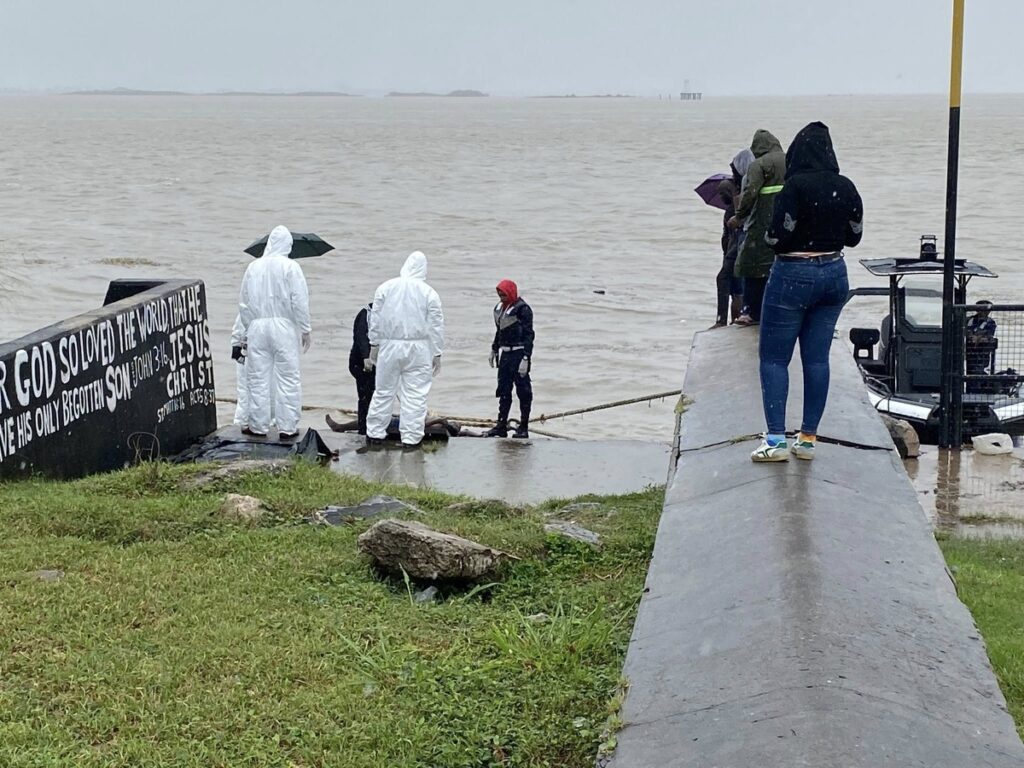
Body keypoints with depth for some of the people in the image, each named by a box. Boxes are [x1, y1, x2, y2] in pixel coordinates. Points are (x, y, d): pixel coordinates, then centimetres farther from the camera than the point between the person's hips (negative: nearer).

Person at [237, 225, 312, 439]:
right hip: (284, 327, -3)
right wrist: (305, 329, 0)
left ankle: (258, 425, 13)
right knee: (287, 377, 3)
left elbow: (243, 303, 8)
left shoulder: (254, 267, 4)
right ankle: (287, 427, 4)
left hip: (257, 327, 3)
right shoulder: (290, 268, -7)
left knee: (258, 377, 8)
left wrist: (247, 330, 18)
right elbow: (300, 301, -8)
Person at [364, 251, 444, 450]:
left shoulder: (385, 288, 1)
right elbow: (436, 326, -1)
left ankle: (375, 435, 16)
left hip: (390, 346, 2)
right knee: (415, 395, 3)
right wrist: (437, 353, 6)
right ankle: (411, 438, 4)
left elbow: (376, 320, 5)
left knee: (384, 391, 11)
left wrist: (374, 346, 13)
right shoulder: (428, 293, -4)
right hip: (418, 348, -2)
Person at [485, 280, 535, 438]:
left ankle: (524, 428, 5)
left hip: (519, 354, -8)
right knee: (503, 391, 11)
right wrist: (494, 349, 26)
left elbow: (529, 336, -16)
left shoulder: (523, 309, -14)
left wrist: (525, 359, -21)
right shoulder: (499, 308, 11)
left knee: (523, 390, 0)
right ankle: (501, 426, 18)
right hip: (505, 354, 8)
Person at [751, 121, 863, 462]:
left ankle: (776, 439, -6)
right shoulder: (847, 188, 2)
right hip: (834, 274, 6)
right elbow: (854, 236, 10)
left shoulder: (796, 186, -17)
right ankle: (808, 438, 13)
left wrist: (771, 237, 2)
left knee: (773, 357, 1)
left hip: (793, 276, -6)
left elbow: (778, 238, -18)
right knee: (817, 358, 10)